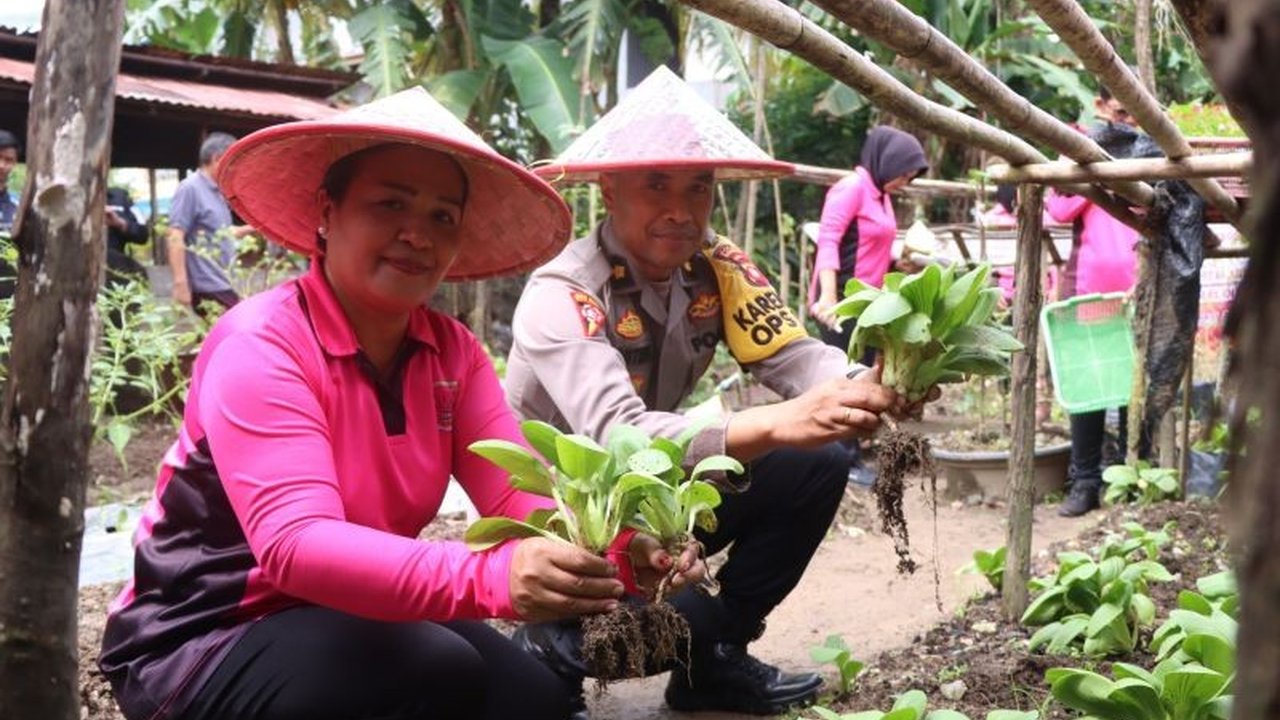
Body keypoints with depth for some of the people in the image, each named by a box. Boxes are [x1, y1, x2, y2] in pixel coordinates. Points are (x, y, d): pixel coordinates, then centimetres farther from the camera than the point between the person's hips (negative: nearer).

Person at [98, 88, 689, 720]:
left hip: (341, 621, 6)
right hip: (202, 647, -6)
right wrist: (492, 576, -48)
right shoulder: (260, 346, -21)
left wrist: (609, 544, -35)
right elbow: (297, 544, -34)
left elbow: (520, 493, -12)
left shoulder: (452, 351, -1)